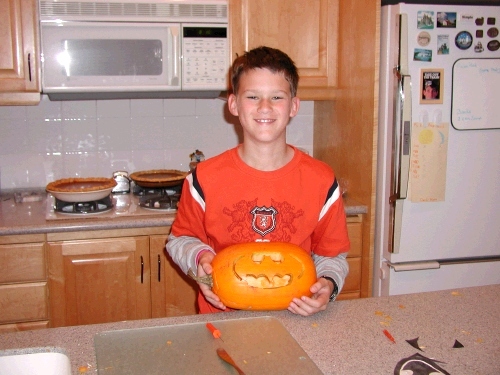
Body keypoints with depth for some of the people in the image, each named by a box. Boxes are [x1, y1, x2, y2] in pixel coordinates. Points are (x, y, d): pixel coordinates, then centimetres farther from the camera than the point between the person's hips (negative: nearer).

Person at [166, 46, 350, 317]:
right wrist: (200, 257, -8)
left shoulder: (321, 181, -1)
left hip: (295, 320, 0)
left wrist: (327, 285, -10)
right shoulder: (206, 178, -3)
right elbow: (181, 239, 12)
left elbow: (332, 255, 10)